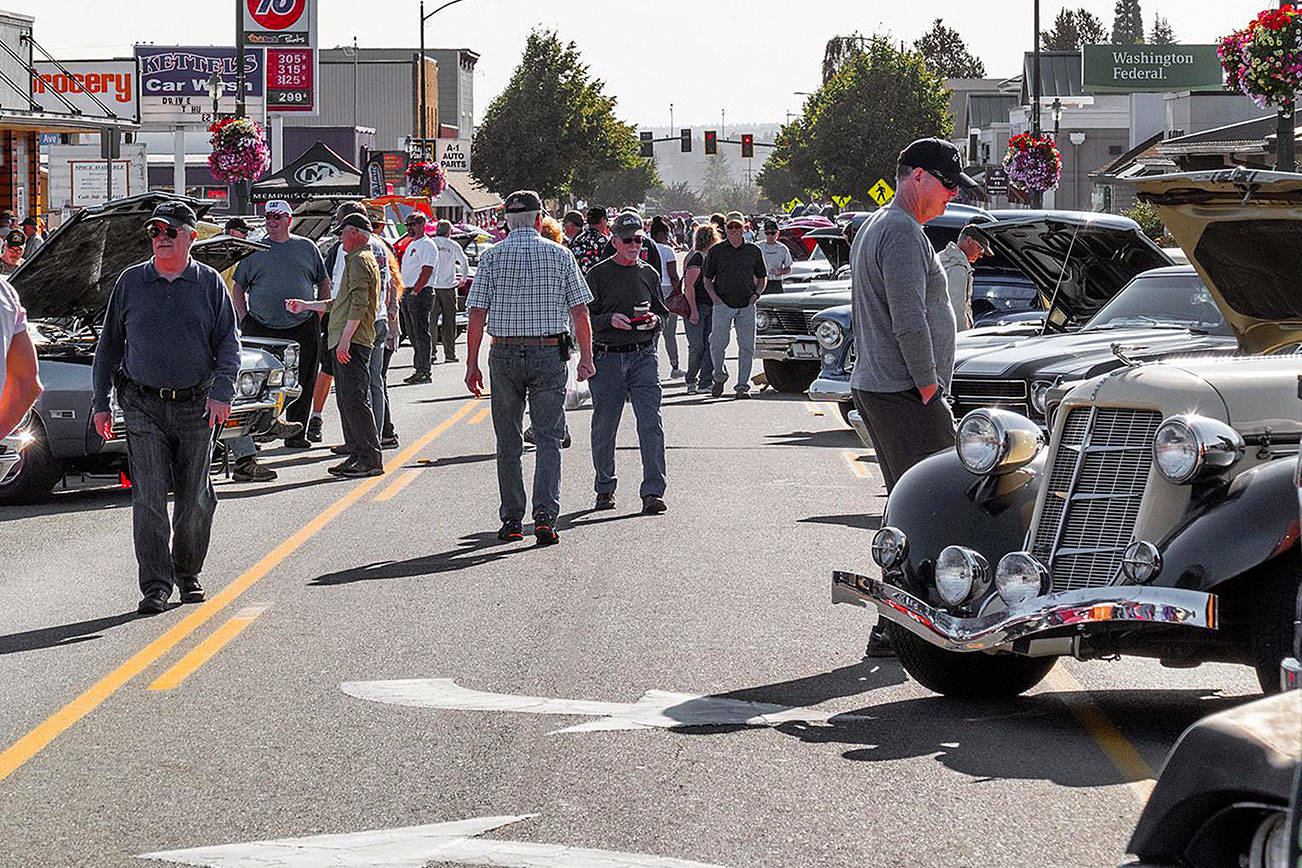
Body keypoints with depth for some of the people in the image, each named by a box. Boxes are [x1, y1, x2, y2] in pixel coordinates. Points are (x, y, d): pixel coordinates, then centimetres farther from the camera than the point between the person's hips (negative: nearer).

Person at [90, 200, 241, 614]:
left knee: (195, 499, 6)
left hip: (196, 407, 0)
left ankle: (188, 574, 23)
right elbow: (109, 344, 12)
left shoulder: (209, 283, 5)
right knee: (149, 498, -8)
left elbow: (228, 343, 4)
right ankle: (155, 585, -5)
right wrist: (100, 402, 8)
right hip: (143, 406, 0)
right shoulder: (131, 282, 7)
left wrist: (221, 393, -10)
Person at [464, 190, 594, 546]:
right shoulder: (560, 255, 2)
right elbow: (580, 311, 2)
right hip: (549, 354, -1)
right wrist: (586, 357, 8)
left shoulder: (492, 256, 1)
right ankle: (545, 514, -15)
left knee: (509, 441, 10)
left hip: (504, 355, 1)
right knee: (549, 438, 0)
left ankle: (512, 519, 13)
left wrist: (472, 364, 0)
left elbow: (477, 314, -3)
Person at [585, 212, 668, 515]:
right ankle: (605, 488, 24)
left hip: (643, 356, 2)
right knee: (604, 427, 6)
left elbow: (662, 311, 21)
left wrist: (654, 320, -2)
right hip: (607, 359, -2)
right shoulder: (598, 274, 2)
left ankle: (653, 492, -13)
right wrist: (611, 319, -18)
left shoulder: (649, 274, 12)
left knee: (651, 423, -11)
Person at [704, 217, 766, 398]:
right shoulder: (716, 251, 6)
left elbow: (762, 277, 18)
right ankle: (720, 377, 19)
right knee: (717, 344, -6)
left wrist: (756, 294, 1)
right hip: (723, 304, -1)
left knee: (747, 347, -1)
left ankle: (743, 385, 5)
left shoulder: (753, 251, 10)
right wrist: (714, 296, -6)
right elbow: (707, 279, 10)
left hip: (746, 306, 1)